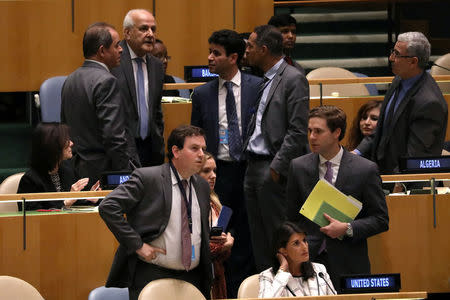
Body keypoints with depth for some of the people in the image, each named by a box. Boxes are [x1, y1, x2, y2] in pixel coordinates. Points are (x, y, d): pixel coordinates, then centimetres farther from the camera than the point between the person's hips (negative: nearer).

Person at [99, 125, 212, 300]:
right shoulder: (147, 178, -7)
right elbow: (108, 207, -14)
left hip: (193, 279, 5)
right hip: (151, 277, -5)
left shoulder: (202, 186, 14)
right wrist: (137, 245, -16)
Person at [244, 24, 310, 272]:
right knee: (258, 238, 11)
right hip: (253, 167, 9)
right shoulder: (265, 81, 17)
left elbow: (298, 130, -15)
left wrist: (277, 168, -17)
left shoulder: (293, 80, -10)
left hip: (273, 170, -9)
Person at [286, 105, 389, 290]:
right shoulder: (299, 167, 7)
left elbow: (381, 220, 1)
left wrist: (347, 229, -13)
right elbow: (292, 218, 13)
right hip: (308, 259, 2)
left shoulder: (365, 169, -2)